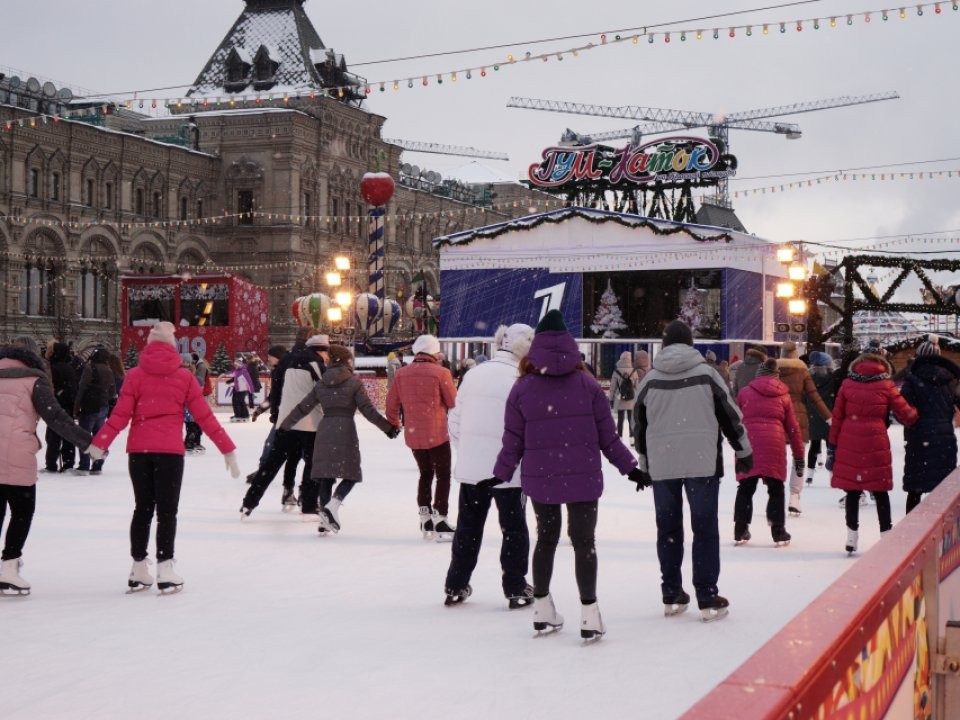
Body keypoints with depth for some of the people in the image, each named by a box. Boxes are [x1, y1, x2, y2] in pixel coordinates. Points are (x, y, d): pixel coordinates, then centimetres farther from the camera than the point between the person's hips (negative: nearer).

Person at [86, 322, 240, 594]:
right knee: (167, 511, 2)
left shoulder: (135, 375, 3)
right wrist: (228, 449, 4)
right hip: (170, 450, -2)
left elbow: (121, 414, -6)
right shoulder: (184, 377, 1)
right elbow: (204, 416, 1)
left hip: (139, 449, 2)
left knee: (143, 508, 13)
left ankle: (138, 570, 17)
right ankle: (165, 571, -2)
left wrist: (99, 443, -6)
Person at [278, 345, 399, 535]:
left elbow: (302, 408, 13)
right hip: (345, 430, -4)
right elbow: (368, 410, -7)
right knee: (351, 474, 4)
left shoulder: (321, 384, 12)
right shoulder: (354, 382, -1)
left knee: (326, 475, 9)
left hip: (324, 430, 5)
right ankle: (333, 505, -20)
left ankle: (324, 521, 7)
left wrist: (283, 427, 21)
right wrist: (388, 427, -3)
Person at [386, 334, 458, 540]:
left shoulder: (401, 374, 2)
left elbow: (392, 403, 9)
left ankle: (425, 519, 17)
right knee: (443, 475, 4)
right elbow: (453, 402, -5)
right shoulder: (441, 372, -10)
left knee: (425, 473, 19)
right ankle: (439, 520, -1)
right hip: (437, 433, -5)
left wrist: (394, 423, 27)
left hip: (412, 435, 5)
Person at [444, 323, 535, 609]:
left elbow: (455, 418, 8)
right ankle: (516, 589, 14)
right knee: (514, 528, 10)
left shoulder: (474, 374, 3)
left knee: (468, 525, 16)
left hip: (471, 467, 5)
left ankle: (455, 586, 21)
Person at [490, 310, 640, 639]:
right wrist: (629, 467, 9)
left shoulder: (522, 388, -3)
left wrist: (501, 473, 14)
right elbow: (608, 436, -1)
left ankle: (542, 610, 25)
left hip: (540, 478, 2)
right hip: (583, 477, -1)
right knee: (583, 541, 7)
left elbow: (513, 440, 1)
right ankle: (589, 614, 4)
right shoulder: (587, 384, -3)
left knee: (546, 539, 17)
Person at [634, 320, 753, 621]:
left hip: (662, 464, 2)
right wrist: (743, 451, 13)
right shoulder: (706, 373, -3)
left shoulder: (650, 380, 4)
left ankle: (671, 596, 17)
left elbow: (639, 424, 11)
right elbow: (730, 415, 1)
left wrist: (644, 463, 23)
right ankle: (708, 599, 1)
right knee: (705, 527, 2)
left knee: (668, 526, 11)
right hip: (702, 461, -2)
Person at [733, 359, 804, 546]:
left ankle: (740, 531, 12)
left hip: (748, 442, 1)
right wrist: (799, 454, 16)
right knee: (776, 489, 9)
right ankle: (778, 531, 11)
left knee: (746, 488, 11)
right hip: (774, 444, -1)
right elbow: (792, 427, 11)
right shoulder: (783, 395, 10)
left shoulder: (745, 392, 9)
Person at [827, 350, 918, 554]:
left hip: (848, 444, 2)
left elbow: (836, 417, 5)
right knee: (880, 491, 9)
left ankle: (852, 537, 10)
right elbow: (906, 415, 4)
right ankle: (886, 534, 11)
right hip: (876, 445, -1)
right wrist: (915, 411, 26)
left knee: (852, 491, 8)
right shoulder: (885, 386, 3)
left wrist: (832, 447, 9)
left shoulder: (847, 384, 7)